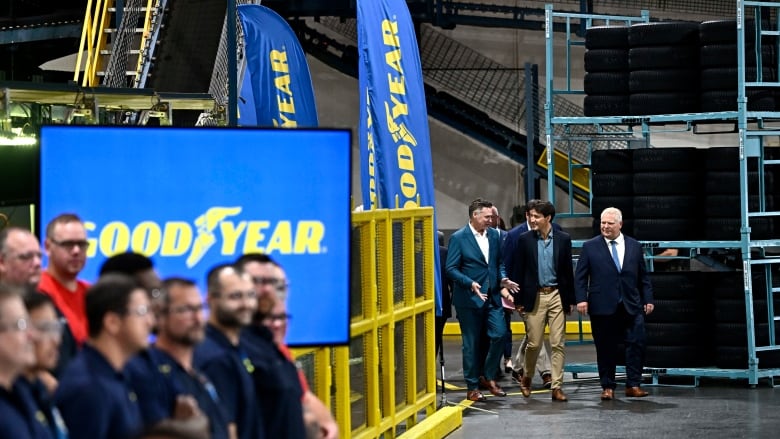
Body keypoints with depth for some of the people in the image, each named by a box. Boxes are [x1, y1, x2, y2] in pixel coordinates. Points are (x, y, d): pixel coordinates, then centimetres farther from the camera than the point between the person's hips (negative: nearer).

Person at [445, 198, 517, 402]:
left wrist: (503, 278, -2)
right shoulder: (458, 238, -8)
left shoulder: (494, 235, 9)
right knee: (471, 344, 2)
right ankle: (472, 387, 11)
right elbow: (451, 269, -10)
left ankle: (489, 377, 13)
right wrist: (471, 284, -22)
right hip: (469, 299, -5)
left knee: (499, 334, -5)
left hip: (492, 297, 5)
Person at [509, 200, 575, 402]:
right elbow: (519, 271, 3)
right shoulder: (524, 239, 1)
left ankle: (557, 386, 3)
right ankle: (526, 377, 27)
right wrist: (519, 300, 0)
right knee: (534, 343, 3)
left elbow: (568, 270, 6)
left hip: (557, 296, 1)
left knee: (558, 344, -1)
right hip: (534, 296, -1)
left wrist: (571, 299, 4)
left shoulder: (563, 239, 2)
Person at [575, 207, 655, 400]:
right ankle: (607, 387, 11)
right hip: (602, 307, -2)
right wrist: (581, 299, -8)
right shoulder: (590, 246, 4)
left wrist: (648, 299, 8)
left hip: (631, 306, 2)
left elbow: (643, 276, 14)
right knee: (605, 348, 3)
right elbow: (580, 276, 3)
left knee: (636, 344, -5)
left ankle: (633, 385, 2)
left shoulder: (634, 246, 11)